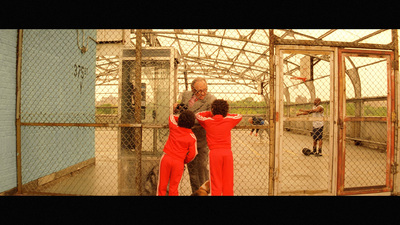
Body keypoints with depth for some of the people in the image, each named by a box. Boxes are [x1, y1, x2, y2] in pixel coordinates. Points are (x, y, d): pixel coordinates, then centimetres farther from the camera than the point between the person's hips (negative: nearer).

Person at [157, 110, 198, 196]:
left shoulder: (174, 128, 0)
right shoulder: (192, 137, -4)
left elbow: (171, 117, 21)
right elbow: (192, 154, -1)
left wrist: (181, 120, 21)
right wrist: (184, 161, 14)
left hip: (166, 158, 1)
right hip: (179, 162, -1)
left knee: (162, 184, 12)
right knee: (173, 187, 10)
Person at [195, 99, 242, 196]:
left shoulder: (208, 121, 1)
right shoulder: (228, 121, 4)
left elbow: (197, 115, 18)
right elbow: (239, 116, 22)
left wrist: (210, 113, 20)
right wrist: (226, 114, 22)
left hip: (214, 152, -1)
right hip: (227, 152, 2)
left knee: (215, 181, 5)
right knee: (228, 181, 10)